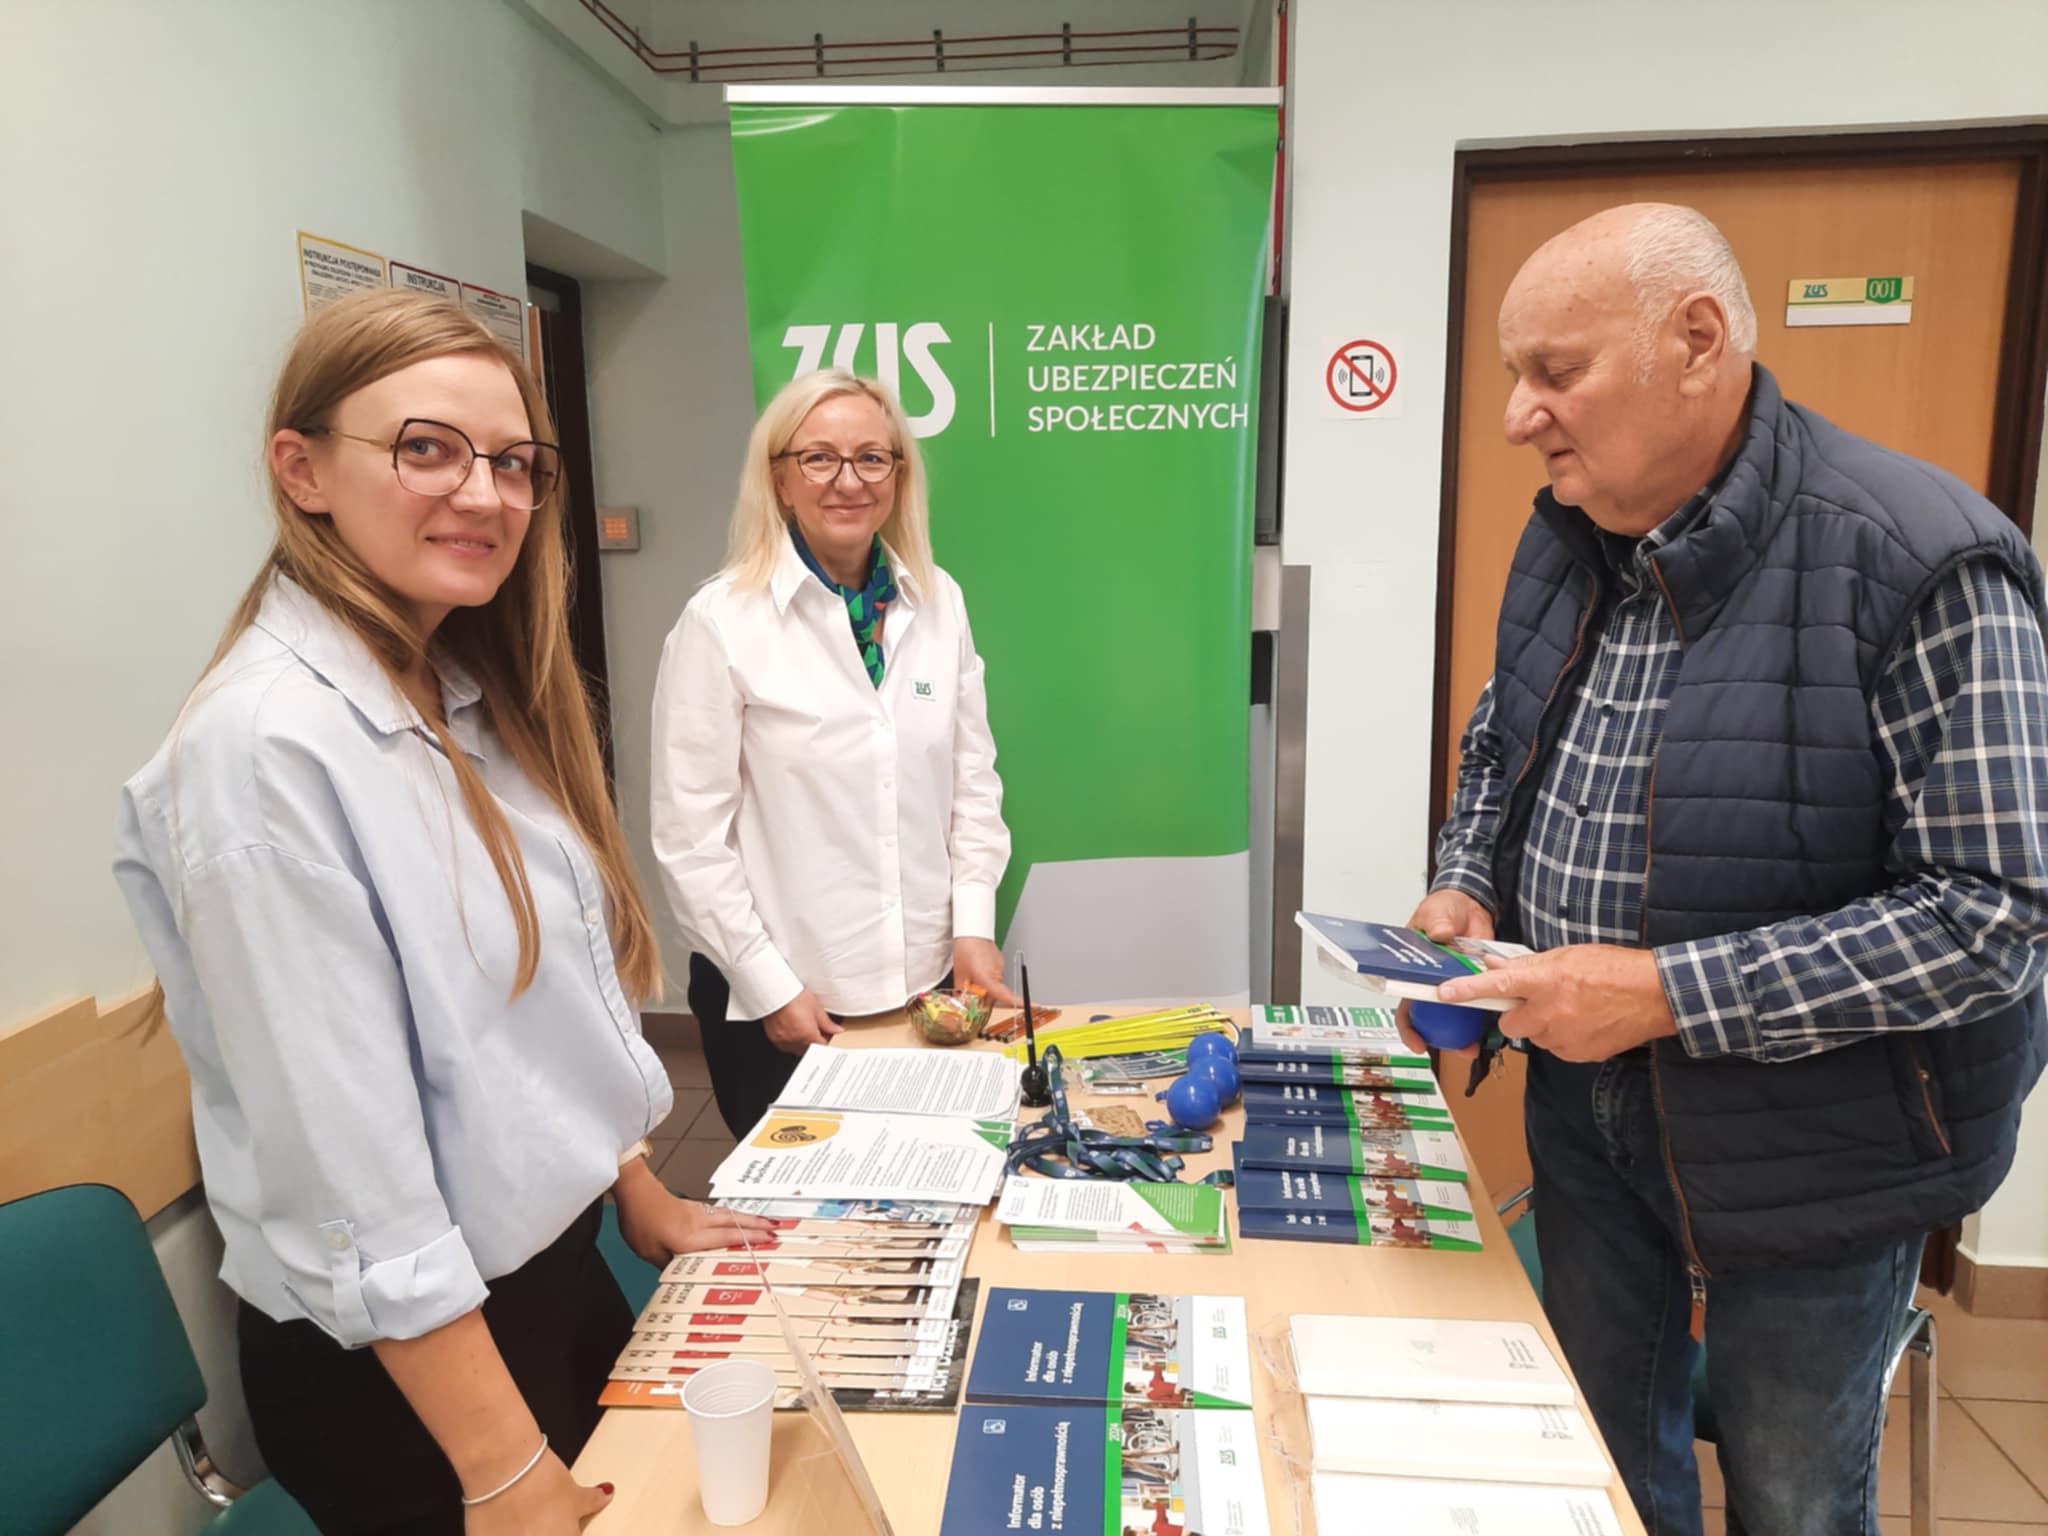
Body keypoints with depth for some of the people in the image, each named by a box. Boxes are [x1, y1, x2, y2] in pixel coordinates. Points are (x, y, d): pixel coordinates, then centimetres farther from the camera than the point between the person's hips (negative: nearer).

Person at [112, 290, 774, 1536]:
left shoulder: (471, 697, 1)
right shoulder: (268, 745, -23)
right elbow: (347, 1166, -24)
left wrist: (640, 1195, 13)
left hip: (560, 1263, 8)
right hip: (404, 1360, -7)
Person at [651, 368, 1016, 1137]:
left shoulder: (939, 602, 1)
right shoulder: (721, 621, -12)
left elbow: (974, 779, 6)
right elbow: (691, 836, -11)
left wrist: (973, 926, -2)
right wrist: (771, 988, -10)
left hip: (927, 981, 4)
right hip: (785, 998, -3)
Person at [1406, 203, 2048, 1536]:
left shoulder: (1920, 564, -23)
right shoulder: (1569, 541, -2)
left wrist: (1668, 993, -29)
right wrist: (1467, 889, -5)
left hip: (1815, 1148, -5)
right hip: (1589, 1102, 6)